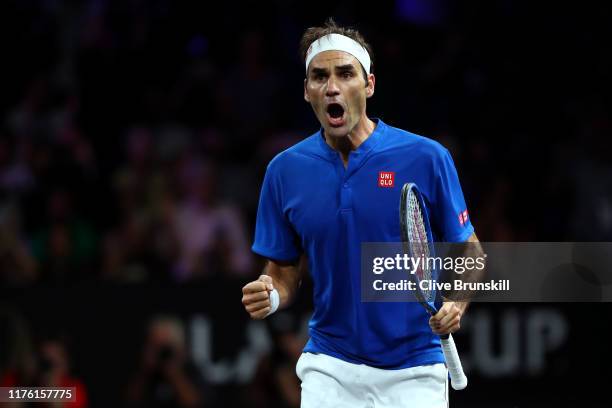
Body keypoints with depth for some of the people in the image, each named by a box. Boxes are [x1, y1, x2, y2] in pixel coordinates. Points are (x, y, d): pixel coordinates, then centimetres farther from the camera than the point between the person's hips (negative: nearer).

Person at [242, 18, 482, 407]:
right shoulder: (284, 171, 0)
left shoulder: (426, 158, -8)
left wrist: (456, 304, -18)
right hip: (329, 370, 2)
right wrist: (270, 296, -14)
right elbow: (284, 271, 8)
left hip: (413, 371, -2)